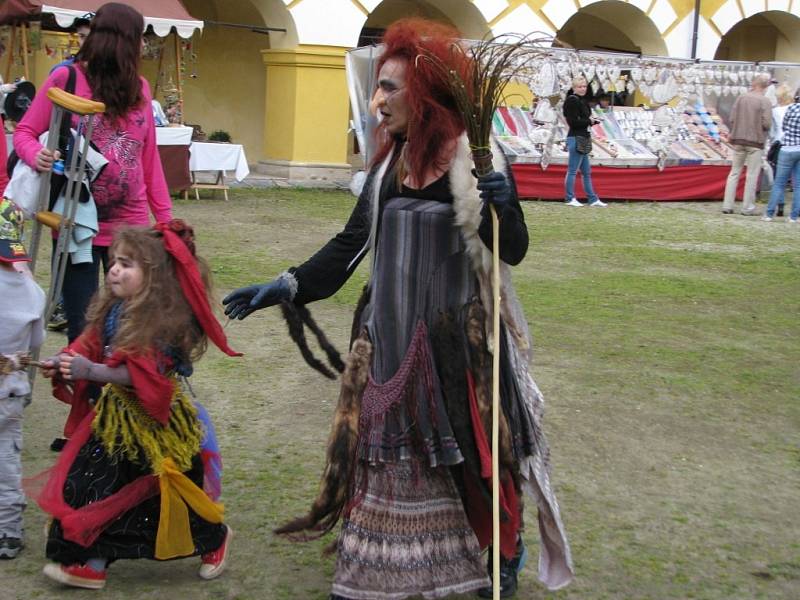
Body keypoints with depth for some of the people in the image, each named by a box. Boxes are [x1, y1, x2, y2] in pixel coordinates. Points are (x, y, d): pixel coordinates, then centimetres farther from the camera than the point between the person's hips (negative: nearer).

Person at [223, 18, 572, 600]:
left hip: (457, 335, -5)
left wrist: (502, 207, -30)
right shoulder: (388, 159, 6)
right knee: (380, 448, 9)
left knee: (471, 446, 5)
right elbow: (353, 242, 11)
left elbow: (513, 251, -10)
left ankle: (503, 553, 27)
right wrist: (286, 286, 4)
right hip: (389, 332, 5)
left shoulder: (478, 158, -11)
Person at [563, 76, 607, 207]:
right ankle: (570, 199, 2)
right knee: (572, 170, -4)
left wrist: (592, 121, 0)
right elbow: (573, 122, -19)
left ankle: (593, 199, 19)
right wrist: (589, 121, -8)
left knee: (587, 171, 13)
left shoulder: (580, 101, 17)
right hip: (576, 138, -11)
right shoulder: (573, 101, -13)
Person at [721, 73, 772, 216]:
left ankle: (727, 206, 10)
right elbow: (766, 124, -15)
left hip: (738, 140, 4)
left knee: (734, 172, 11)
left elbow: (731, 119, 1)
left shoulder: (741, 98, 1)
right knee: (752, 175, 3)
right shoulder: (765, 102, -10)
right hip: (755, 141, -4)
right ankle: (748, 208, 4)